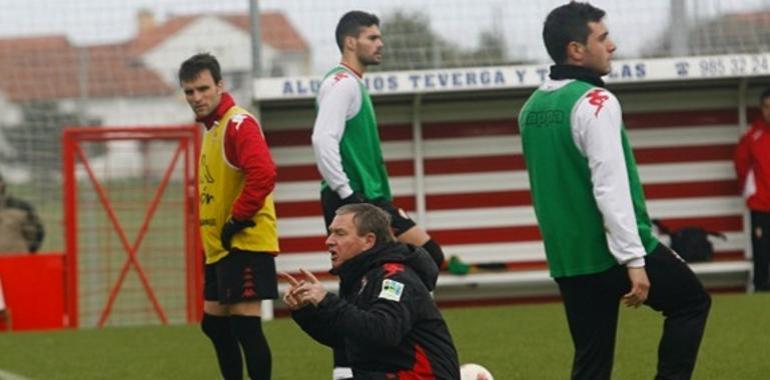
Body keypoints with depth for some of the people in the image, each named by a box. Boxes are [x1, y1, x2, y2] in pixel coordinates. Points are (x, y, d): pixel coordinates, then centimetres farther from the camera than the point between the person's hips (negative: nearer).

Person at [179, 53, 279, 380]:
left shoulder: (239, 124, -15)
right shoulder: (212, 127, 15)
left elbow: (263, 173, -29)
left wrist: (237, 221, -21)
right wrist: (217, 226, 13)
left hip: (246, 243, -10)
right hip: (220, 247, 10)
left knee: (245, 325, -13)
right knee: (215, 324, 16)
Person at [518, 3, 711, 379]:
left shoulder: (531, 109, 10)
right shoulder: (595, 103, -15)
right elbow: (611, 188, -21)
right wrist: (634, 260, -21)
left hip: (568, 259, 7)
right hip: (614, 251, -7)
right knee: (691, 302, 15)